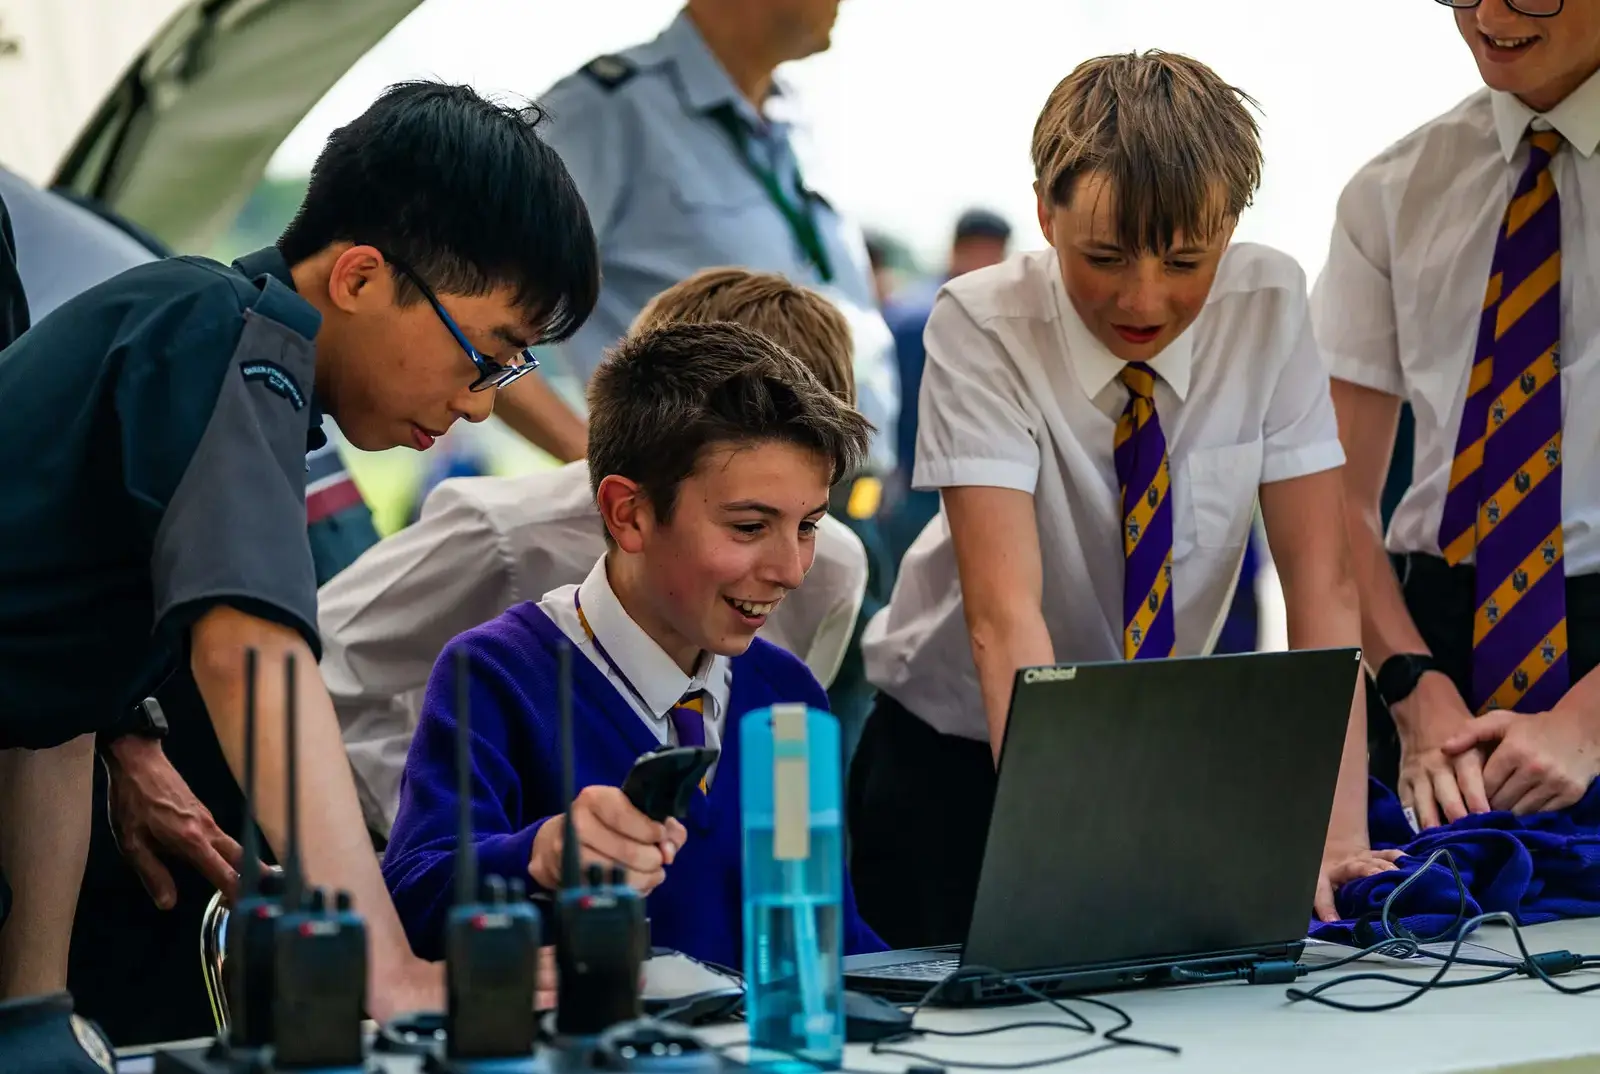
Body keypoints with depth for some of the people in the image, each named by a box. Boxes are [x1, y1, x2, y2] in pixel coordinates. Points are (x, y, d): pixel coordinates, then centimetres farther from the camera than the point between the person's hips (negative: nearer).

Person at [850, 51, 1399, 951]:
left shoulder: (1270, 308, -12)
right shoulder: (984, 327, -20)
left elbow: (1321, 581, -14)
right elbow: (1004, 611, -30)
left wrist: (1334, 831, -27)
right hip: (964, 752, -2)